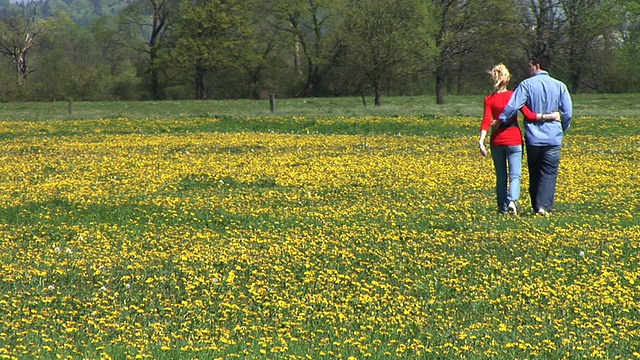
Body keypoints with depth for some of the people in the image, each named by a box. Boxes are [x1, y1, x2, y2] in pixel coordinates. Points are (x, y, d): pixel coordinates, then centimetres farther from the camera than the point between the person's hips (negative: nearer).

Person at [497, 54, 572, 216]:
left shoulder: (526, 85, -5)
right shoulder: (559, 86, 2)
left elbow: (513, 106, -14)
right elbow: (567, 112, 2)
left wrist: (500, 121, -3)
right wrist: (563, 129, 18)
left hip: (533, 137, 0)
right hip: (553, 137, 0)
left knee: (534, 173, 12)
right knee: (549, 173, 0)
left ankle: (536, 206, 13)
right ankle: (544, 206, -14)